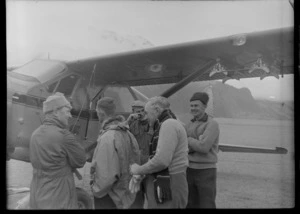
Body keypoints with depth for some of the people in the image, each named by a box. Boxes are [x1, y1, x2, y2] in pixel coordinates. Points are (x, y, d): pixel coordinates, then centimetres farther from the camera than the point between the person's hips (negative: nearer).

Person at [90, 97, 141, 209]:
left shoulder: (107, 138, -25)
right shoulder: (126, 133, 0)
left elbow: (107, 175, -27)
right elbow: (136, 159, 3)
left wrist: (96, 190, -12)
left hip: (109, 196, -8)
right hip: (124, 191, 8)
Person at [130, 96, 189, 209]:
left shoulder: (169, 124, -12)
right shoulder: (167, 125, 19)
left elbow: (161, 160, -22)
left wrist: (138, 170, -9)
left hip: (168, 187, -9)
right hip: (166, 184, 9)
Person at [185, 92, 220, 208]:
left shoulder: (212, 124, -11)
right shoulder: (189, 125, 11)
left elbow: (204, 147, -23)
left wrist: (187, 139, -9)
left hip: (206, 172, -6)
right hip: (190, 170, 7)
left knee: (207, 205, -3)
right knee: (191, 205, 11)